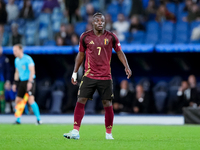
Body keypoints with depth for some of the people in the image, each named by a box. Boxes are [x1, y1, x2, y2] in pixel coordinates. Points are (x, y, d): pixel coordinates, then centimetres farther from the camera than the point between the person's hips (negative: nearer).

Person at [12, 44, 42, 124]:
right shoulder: (16, 60, 12)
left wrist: (30, 82, -25)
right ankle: (18, 120, 15)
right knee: (17, 100, 5)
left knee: (31, 100, -19)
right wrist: (15, 83, 19)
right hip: (22, 82, 8)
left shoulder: (27, 59, -11)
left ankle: (38, 119, -15)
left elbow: (32, 71, -16)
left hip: (29, 81, -8)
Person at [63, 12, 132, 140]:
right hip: (89, 76, 0)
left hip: (105, 77, 0)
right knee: (81, 101, -8)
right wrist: (75, 73, 12)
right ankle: (75, 132, -6)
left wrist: (126, 67, -5)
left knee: (108, 104, 1)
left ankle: (109, 134, 12)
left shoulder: (111, 37, 2)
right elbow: (81, 55, 13)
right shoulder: (85, 37, 3)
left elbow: (119, 52, 8)